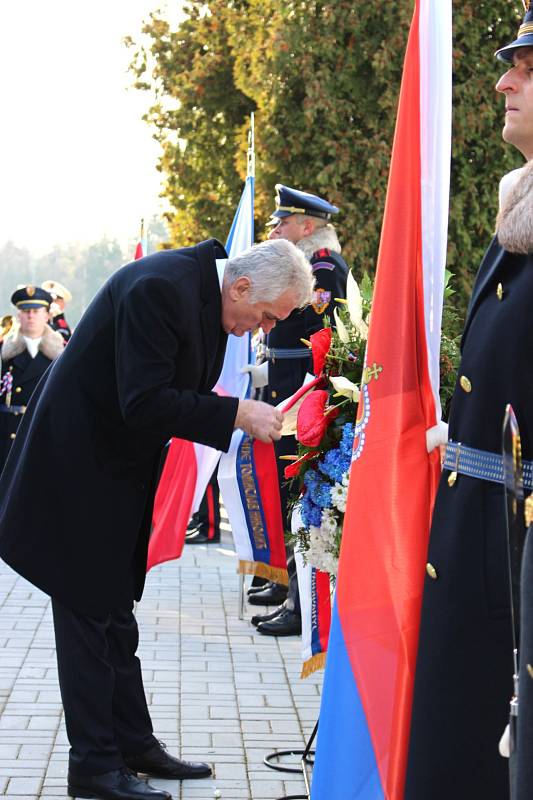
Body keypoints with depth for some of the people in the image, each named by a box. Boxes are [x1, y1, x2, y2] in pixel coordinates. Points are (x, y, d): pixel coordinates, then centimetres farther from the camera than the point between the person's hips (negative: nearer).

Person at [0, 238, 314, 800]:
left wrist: (246, 417, -5)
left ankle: (132, 745, 25)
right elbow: (144, 404, -31)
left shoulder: (205, 293, 3)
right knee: (91, 612, -2)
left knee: (114, 612, 16)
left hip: (119, 473, 10)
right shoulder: (160, 289, -27)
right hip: (80, 469, -10)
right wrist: (236, 414, -27)